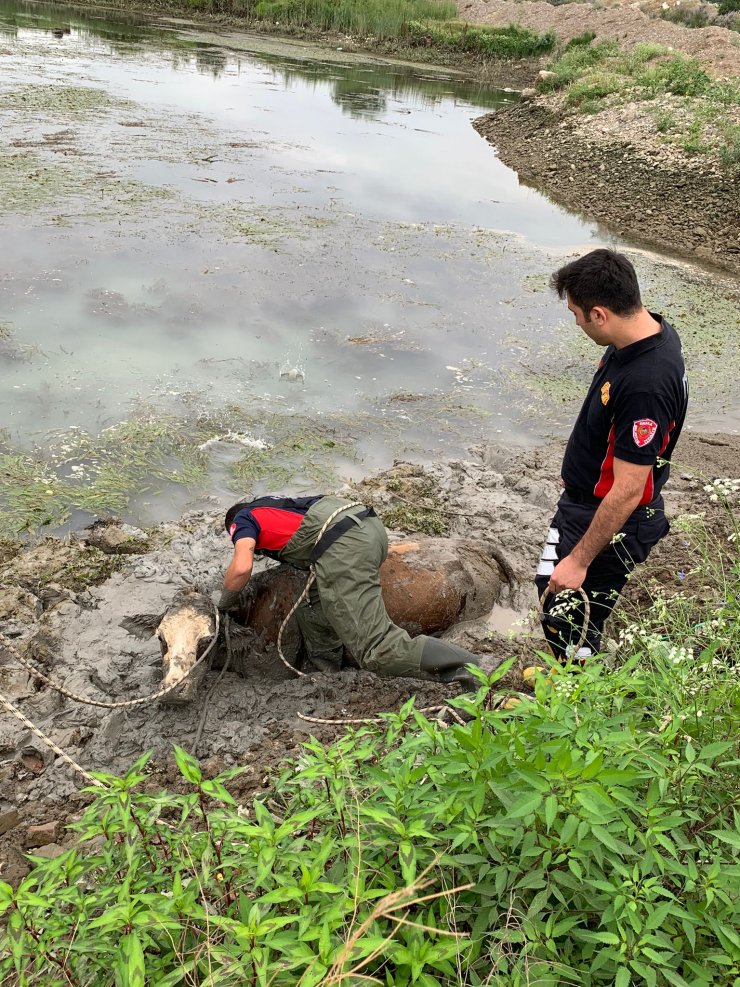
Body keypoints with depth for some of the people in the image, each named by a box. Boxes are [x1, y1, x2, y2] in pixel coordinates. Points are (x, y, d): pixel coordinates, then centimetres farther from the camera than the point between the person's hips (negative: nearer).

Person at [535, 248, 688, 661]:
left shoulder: (645, 385, -35)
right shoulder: (649, 330, -5)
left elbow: (627, 491, -30)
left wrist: (580, 559, -21)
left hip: (610, 521, -10)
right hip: (582, 500, 10)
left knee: (568, 625, 4)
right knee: (550, 584, 26)